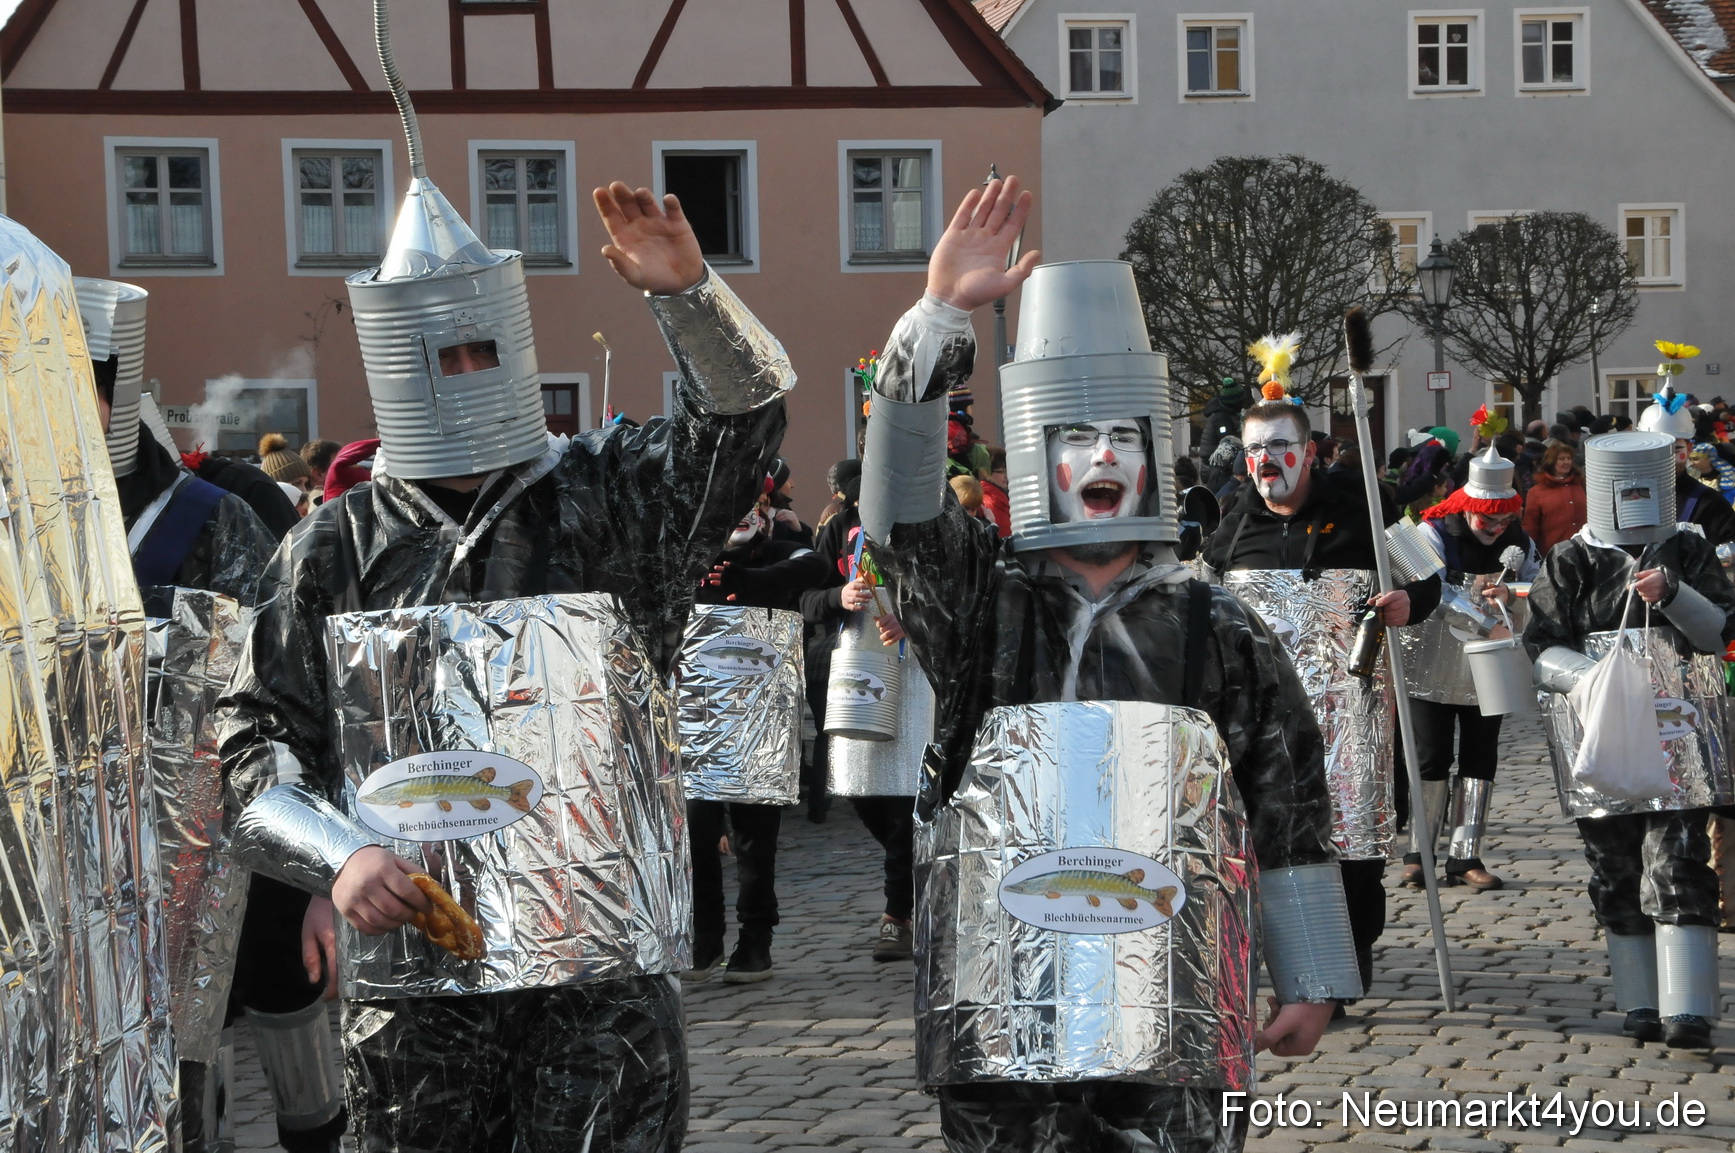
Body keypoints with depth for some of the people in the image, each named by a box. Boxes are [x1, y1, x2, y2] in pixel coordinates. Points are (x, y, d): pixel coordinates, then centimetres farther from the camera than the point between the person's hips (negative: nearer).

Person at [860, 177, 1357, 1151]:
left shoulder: (1223, 636, 8)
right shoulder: (980, 604, 7)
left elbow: (1290, 815, 10)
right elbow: (902, 503, -11)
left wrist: (1312, 983, 8)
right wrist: (942, 313, -19)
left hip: (1176, 1008, 0)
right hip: (1003, 1009, 0)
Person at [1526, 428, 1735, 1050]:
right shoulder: (1569, 563, 5)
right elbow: (1542, 648, 0)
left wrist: (1672, 595, -17)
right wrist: (1591, 677, -19)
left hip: (1679, 732, -1)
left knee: (1678, 865, -10)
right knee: (1615, 871, 5)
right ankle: (1641, 1005, 16)